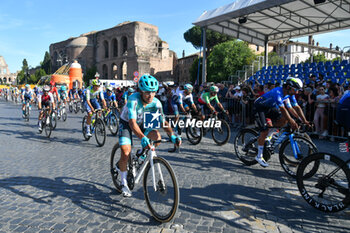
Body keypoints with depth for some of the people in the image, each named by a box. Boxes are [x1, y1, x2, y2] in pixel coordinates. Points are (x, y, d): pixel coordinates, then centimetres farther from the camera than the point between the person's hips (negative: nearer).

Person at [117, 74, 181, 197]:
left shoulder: (156, 103, -22)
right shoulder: (133, 99, -34)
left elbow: (163, 122, -17)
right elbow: (132, 122, -43)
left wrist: (172, 135, -34)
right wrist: (143, 138, -57)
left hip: (142, 123, 4)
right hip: (126, 123, -3)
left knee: (156, 136, -24)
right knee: (126, 152, -17)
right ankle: (124, 183, 6)